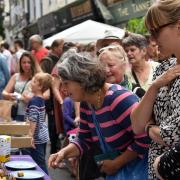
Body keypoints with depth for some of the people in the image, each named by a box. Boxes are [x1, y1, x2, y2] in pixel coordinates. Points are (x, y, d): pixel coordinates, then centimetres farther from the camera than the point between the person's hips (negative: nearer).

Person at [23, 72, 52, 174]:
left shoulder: (34, 101, -18)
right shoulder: (41, 100, 9)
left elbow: (33, 120, -23)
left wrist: (31, 136, -23)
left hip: (37, 138, -9)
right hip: (43, 136, 9)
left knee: (39, 164, -3)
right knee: (41, 163, 15)